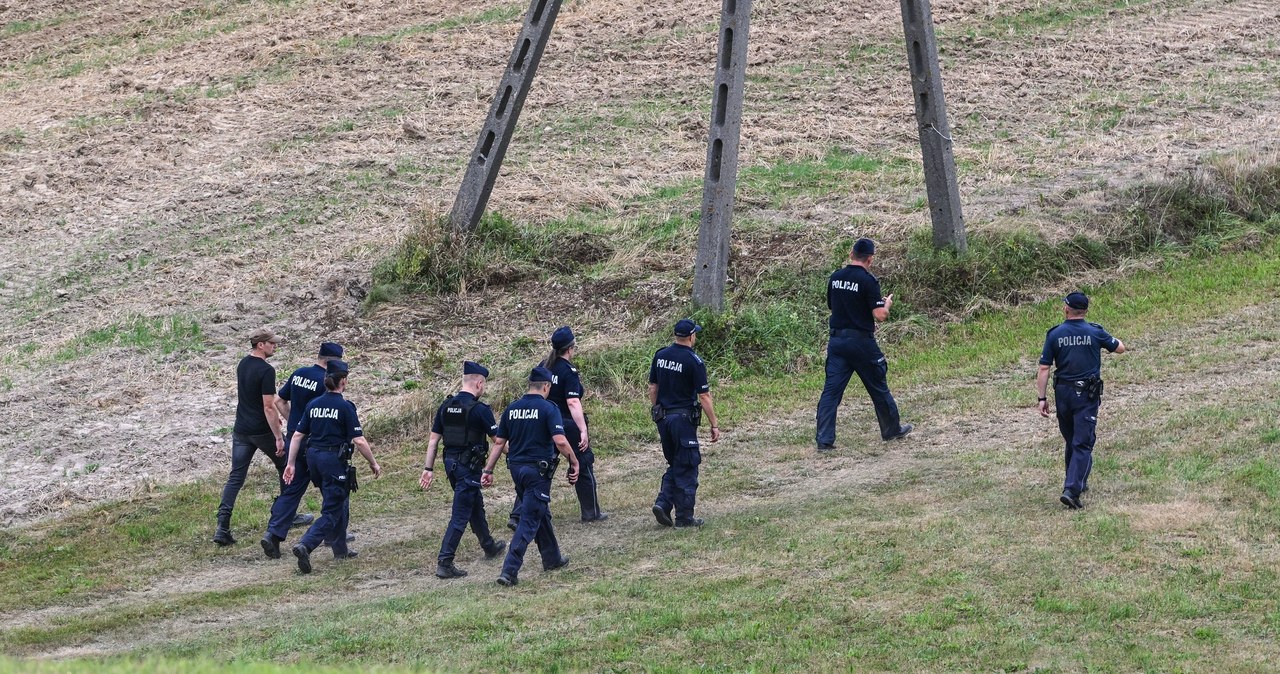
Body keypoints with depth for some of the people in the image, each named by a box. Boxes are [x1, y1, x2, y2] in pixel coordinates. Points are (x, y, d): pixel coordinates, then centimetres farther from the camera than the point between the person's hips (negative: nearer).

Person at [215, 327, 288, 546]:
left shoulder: (242, 365, 8)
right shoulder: (266, 370, -18)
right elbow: (268, 407, -21)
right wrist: (278, 437, -18)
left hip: (241, 430, 7)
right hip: (262, 430, -7)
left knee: (235, 477, 3)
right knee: (286, 467, 17)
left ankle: (222, 528, -7)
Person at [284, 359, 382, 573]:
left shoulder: (313, 404, 6)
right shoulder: (345, 407, -12)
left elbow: (298, 435, 5)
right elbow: (359, 440, -14)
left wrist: (291, 464, 11)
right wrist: (373, 463, -2)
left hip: (313, 457, 7)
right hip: (334, 459, -7)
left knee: (338, 502, 24)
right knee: (332, 511, -5)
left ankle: (340, 549, 33)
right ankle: (305, 546, -25)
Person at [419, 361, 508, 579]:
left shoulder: (445, 406, 5)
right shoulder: (479, 410, -15)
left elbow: (433, 439, 6)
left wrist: (429, 469, 9)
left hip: (451, 463, 8)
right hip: (469, 466, -8)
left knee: (476, 505, 25)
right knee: (460, 515, -6)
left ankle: (489, 546, 42)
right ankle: (444, 563, -11)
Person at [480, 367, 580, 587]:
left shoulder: (512, 409, 6)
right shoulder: (548, 409, -11)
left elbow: (499, 442, 7)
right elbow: (560, 441, -20)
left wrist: (488, 470, 10)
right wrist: (574, 462, -6)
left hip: (516, 468, 7)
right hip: (538, 470, -7)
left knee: (541, 513, 24)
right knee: (529, 521, -5)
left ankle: (552, 558, 37)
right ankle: (509, 571, -13)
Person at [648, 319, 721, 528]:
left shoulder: (660, 355, 5)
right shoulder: (694, 362, -13)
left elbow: (653, 388, 10)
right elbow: (704, 396, -13)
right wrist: (714, 426, -7)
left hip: (663, 417, 6)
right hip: (684, 418, -6)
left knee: (674, 464, 18)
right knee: (687, 467, 3)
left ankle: (663, 503, 2)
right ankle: (684, 517, 5)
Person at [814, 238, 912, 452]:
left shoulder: (835, 277, 5)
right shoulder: (868, 281, -14)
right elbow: (880, 315, -16)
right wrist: (887, 304, 5)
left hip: (836, 339, 5)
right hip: (861, 342, -5)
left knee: (831, 390, 1)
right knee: (878, 387, 13)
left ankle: (824, 440, -7)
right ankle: (892, 430, 29)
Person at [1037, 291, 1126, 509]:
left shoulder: (1054, 334, -2)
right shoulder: (1095, 333, -4)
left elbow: (1044, 369, -4)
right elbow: (1120, 348, 12)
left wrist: (1042, 398, 1)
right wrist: (1111, 339, 33)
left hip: (1062, 393, 2)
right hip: (1087, 395, -2)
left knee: (1071, 441, 20)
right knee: (1082, 444, -5)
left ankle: (1078, 483, 33)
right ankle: (1071, 490, -19)